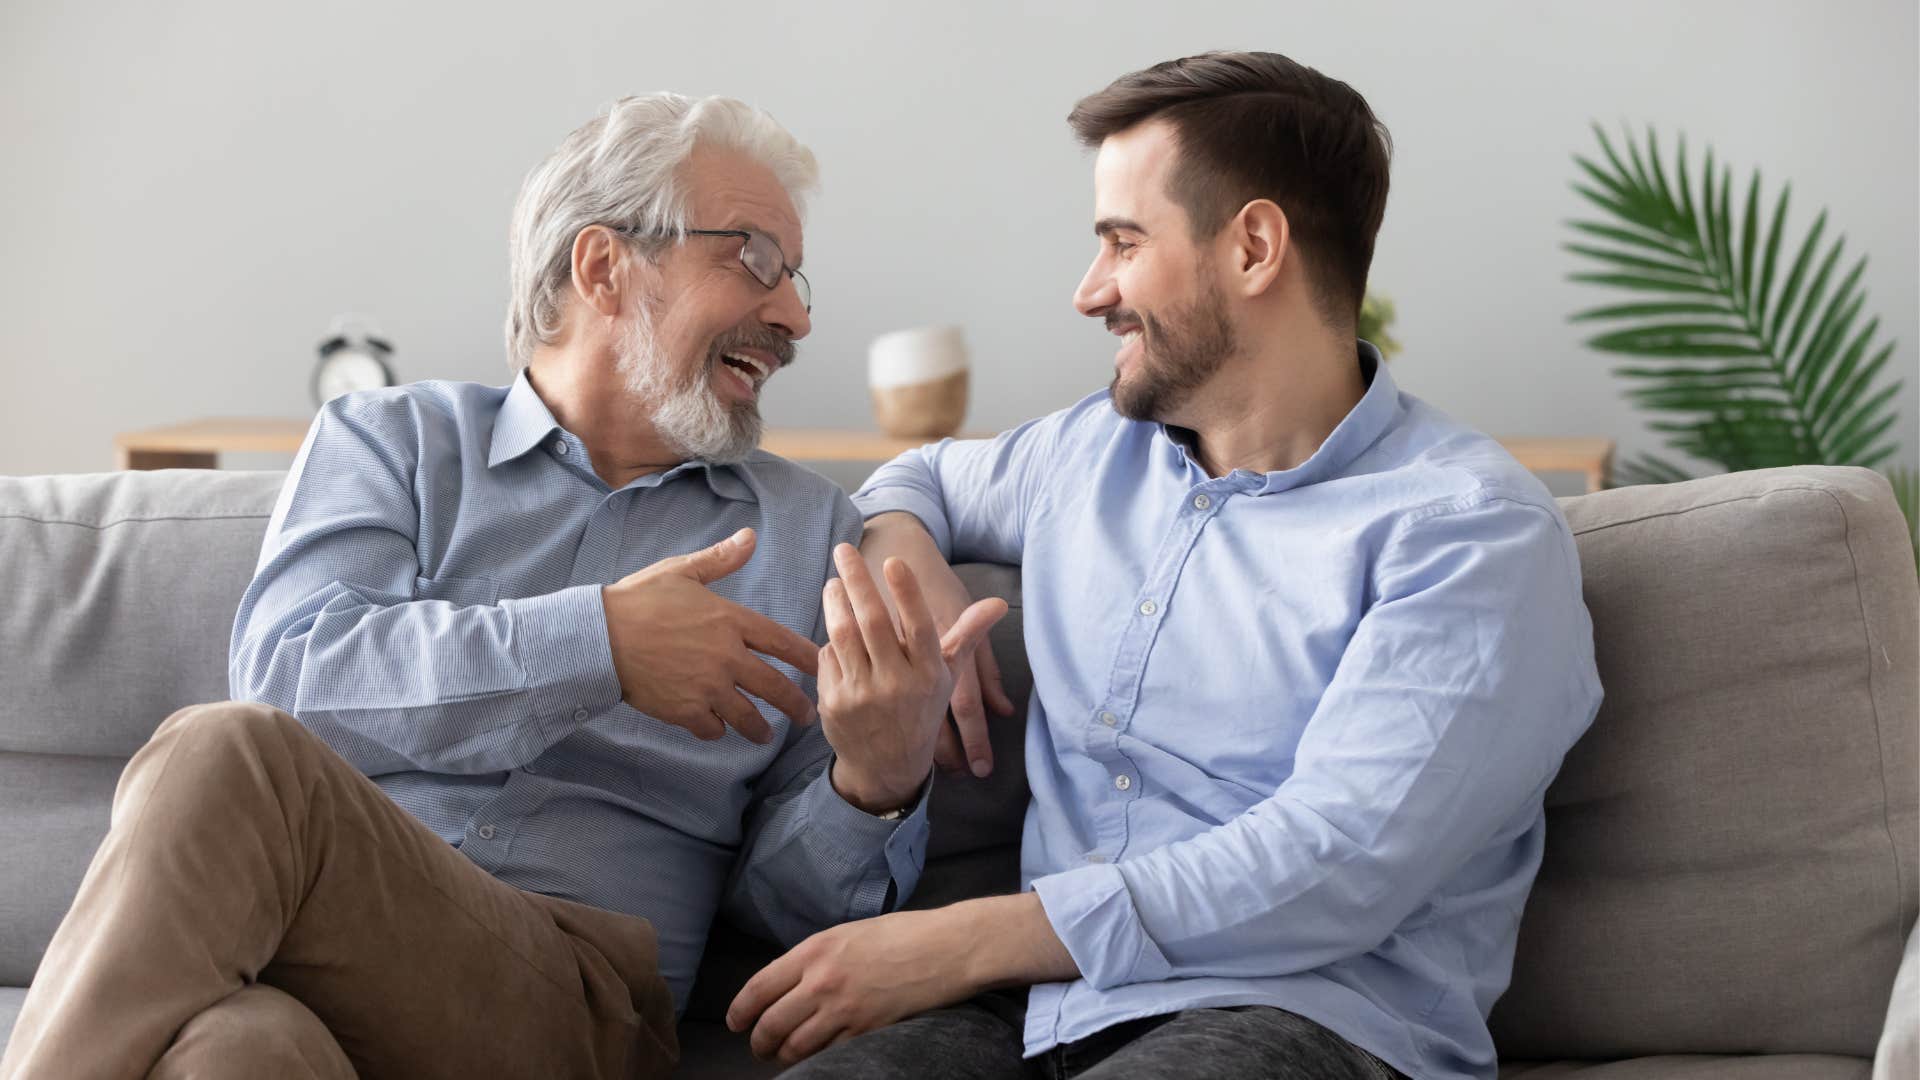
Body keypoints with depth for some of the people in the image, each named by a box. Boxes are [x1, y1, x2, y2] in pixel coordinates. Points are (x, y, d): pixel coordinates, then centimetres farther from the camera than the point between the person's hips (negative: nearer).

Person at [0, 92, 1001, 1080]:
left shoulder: (806, 532, 19)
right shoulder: (387, 439, 18)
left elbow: (790, 898, 14)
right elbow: (288, 678, -3)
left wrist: (879, 783, -9)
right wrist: (598, 643, -10)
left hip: (570, 994, 1)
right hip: (306, 956, 0)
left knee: (227, 761, -29)